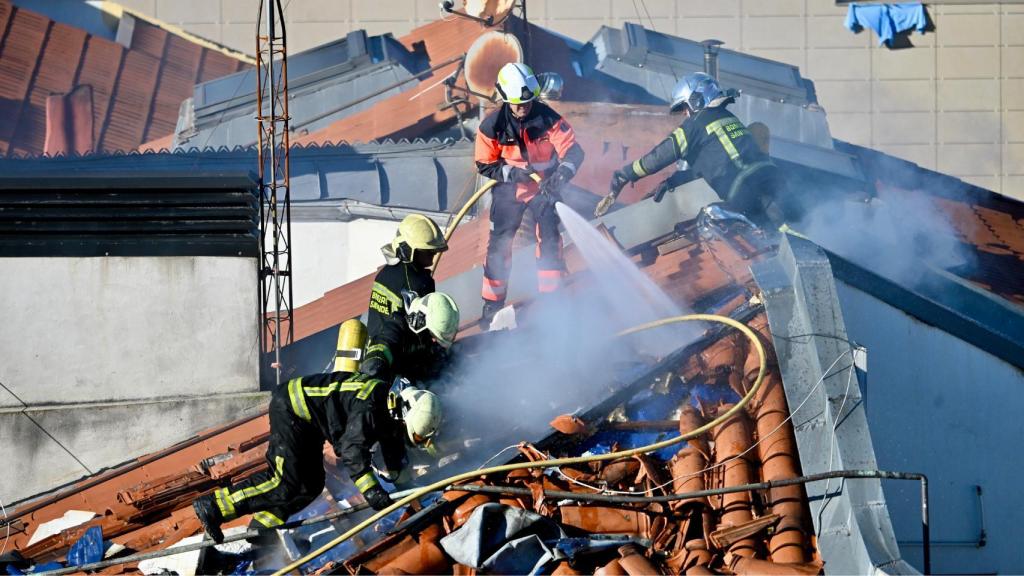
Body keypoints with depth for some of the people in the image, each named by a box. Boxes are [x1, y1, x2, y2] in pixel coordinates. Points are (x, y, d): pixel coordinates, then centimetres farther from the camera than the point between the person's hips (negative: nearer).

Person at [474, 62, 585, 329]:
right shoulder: (492, 126, -18)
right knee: (499, 244, 1)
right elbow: (485, 165, -8)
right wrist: (511, 173, -24)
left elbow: (573, 151, -22)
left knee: (549, 239, -4)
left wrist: (561, 175, -40)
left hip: (544, 187, 0)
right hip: (508, 188, 0)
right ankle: (492, 305, 11)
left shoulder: (548, 118, -20)